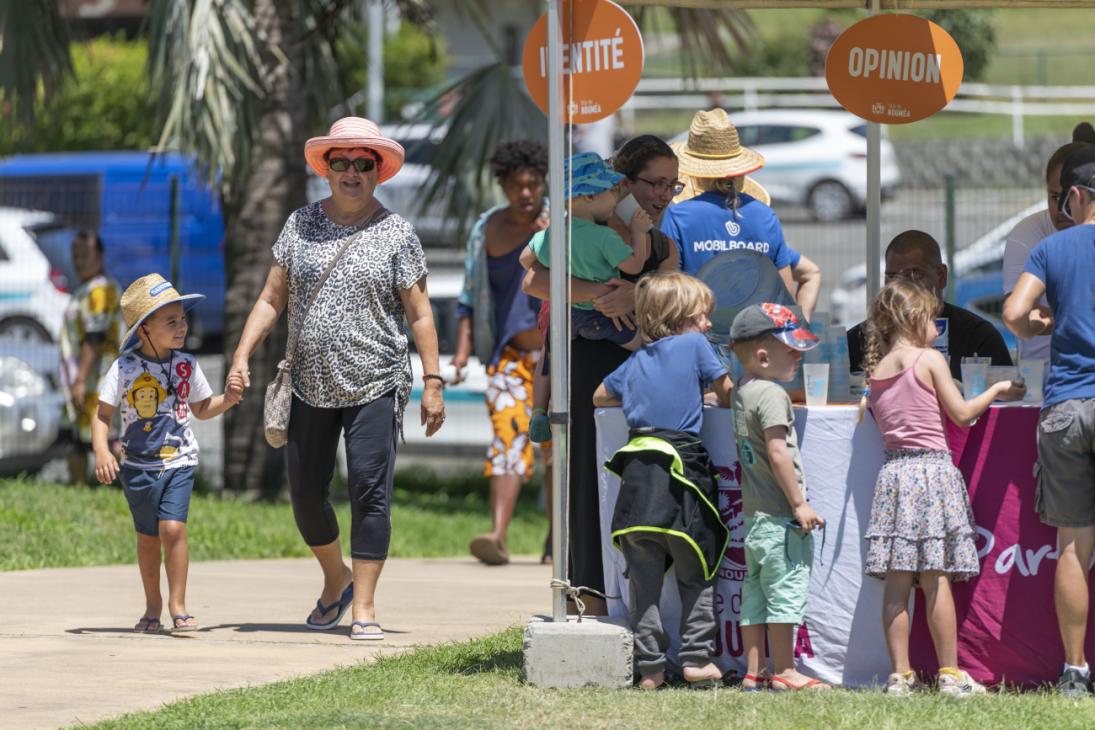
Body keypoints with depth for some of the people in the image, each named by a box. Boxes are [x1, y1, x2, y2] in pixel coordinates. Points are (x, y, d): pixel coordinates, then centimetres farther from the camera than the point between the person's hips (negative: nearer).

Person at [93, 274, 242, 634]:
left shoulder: (186, 365, 0)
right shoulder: (125, 368, -10)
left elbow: (201, 409, 15)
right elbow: (102, 415, -7)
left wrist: (226, 400, -4)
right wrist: (101, 451, -21)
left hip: (179, 462, 1)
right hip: (138, 465, -1)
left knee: (173, 527, -15)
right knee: (148, 536, 9)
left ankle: (178, 605, -8)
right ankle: (153, 605, 25)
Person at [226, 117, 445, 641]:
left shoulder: (396, 234, 1)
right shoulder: (301, 225, 8)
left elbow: (419, 312, 1)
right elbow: (272, 298, 11)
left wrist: (432, 382, -5)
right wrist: (242, 355, 0)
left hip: (374, 387, -3)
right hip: (310, 387, 3)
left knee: (369, 492, -9)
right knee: (305, 495, 6)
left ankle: (364, 606, -4)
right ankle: (336, 578, 31)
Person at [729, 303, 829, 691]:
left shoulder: (742, 392, 14)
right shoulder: (771, 394, -14)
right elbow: (777, 453, -20)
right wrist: (799, 503, -18)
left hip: (753, 512, 10)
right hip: (778, 514, -10)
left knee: (756, 593, 10)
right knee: (786, 589, -5)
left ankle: (753, 673, 12)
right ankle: (784, 672, -3)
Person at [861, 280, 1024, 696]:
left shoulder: (876, 371, 10)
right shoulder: (930, 360, -4)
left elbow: (881, 418, 15)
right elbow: (962, 415, -2)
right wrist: (996, 392, 14)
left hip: (892, 470, 5)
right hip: (932, 468, -5)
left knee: (897, 582, 3)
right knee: (936, 579, -4)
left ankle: (900, 674, 2)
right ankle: (949, 673, -1)